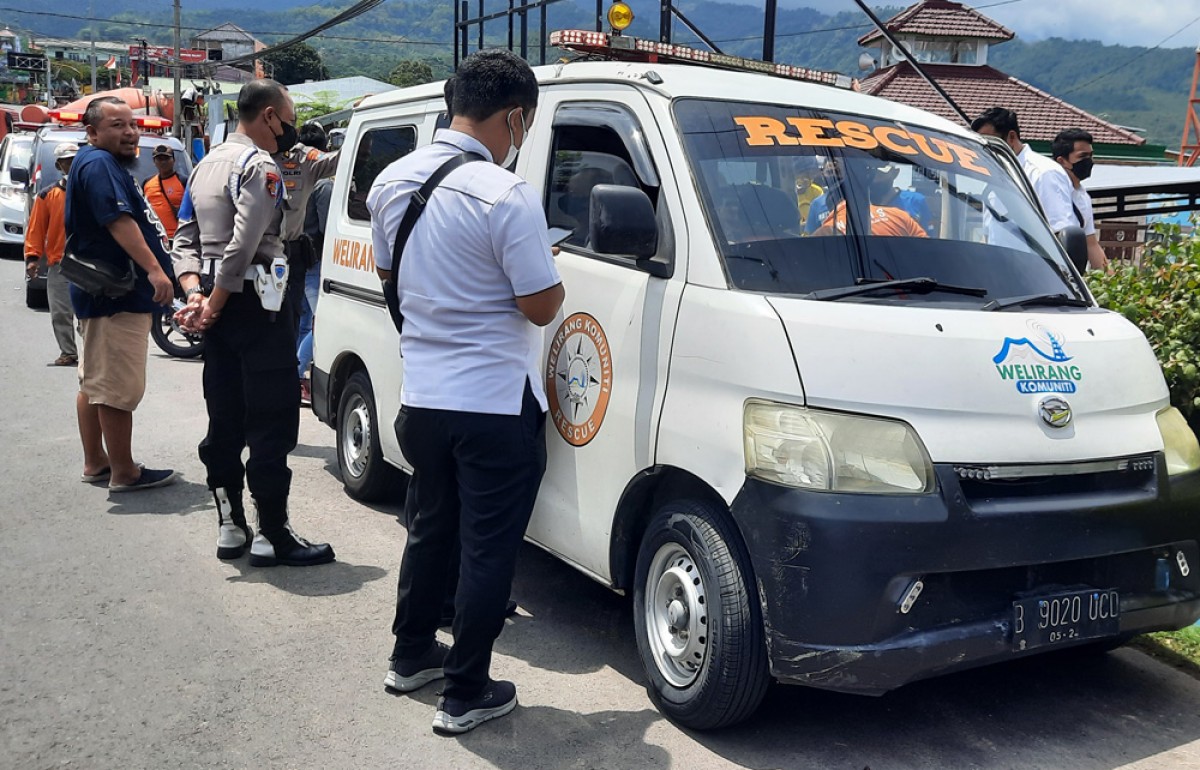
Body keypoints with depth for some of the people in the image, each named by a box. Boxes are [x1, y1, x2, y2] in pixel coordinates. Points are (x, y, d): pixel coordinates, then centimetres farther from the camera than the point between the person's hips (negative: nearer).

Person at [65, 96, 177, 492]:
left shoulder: (109, 164, 20)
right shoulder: (99, 164, -14)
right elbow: (118, 220, -26)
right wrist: (154, 269, -32)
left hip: (105, 294, 11)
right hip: (115, 296, -11)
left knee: (94, 383, 16)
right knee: (119, 388, -6)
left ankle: (95, 462, 26)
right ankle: (124, 473, -1)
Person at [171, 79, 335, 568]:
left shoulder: (207, 164, 18)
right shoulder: (260, 166, -12)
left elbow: (185, 240, 14)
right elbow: (242, 248, -21)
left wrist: (196, 295, 3)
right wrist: (211, 307, -13)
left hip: (219, 304, 10)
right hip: (255, 304, -10)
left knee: (225, 418, 13)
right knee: (272, 422, -4)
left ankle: (230, 527, 22)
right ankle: (273, 536, 0)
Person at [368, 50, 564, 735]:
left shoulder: (393, 182, 4)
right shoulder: (505, 195, -20)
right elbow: (542, 306, -16)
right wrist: (547, 267, 4)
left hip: (421, 396, 7)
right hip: (497, 407, -7)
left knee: (431, 528, 24)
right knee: (489, 549, 5)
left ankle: (411, 655, 38)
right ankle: (467, 695, 15)